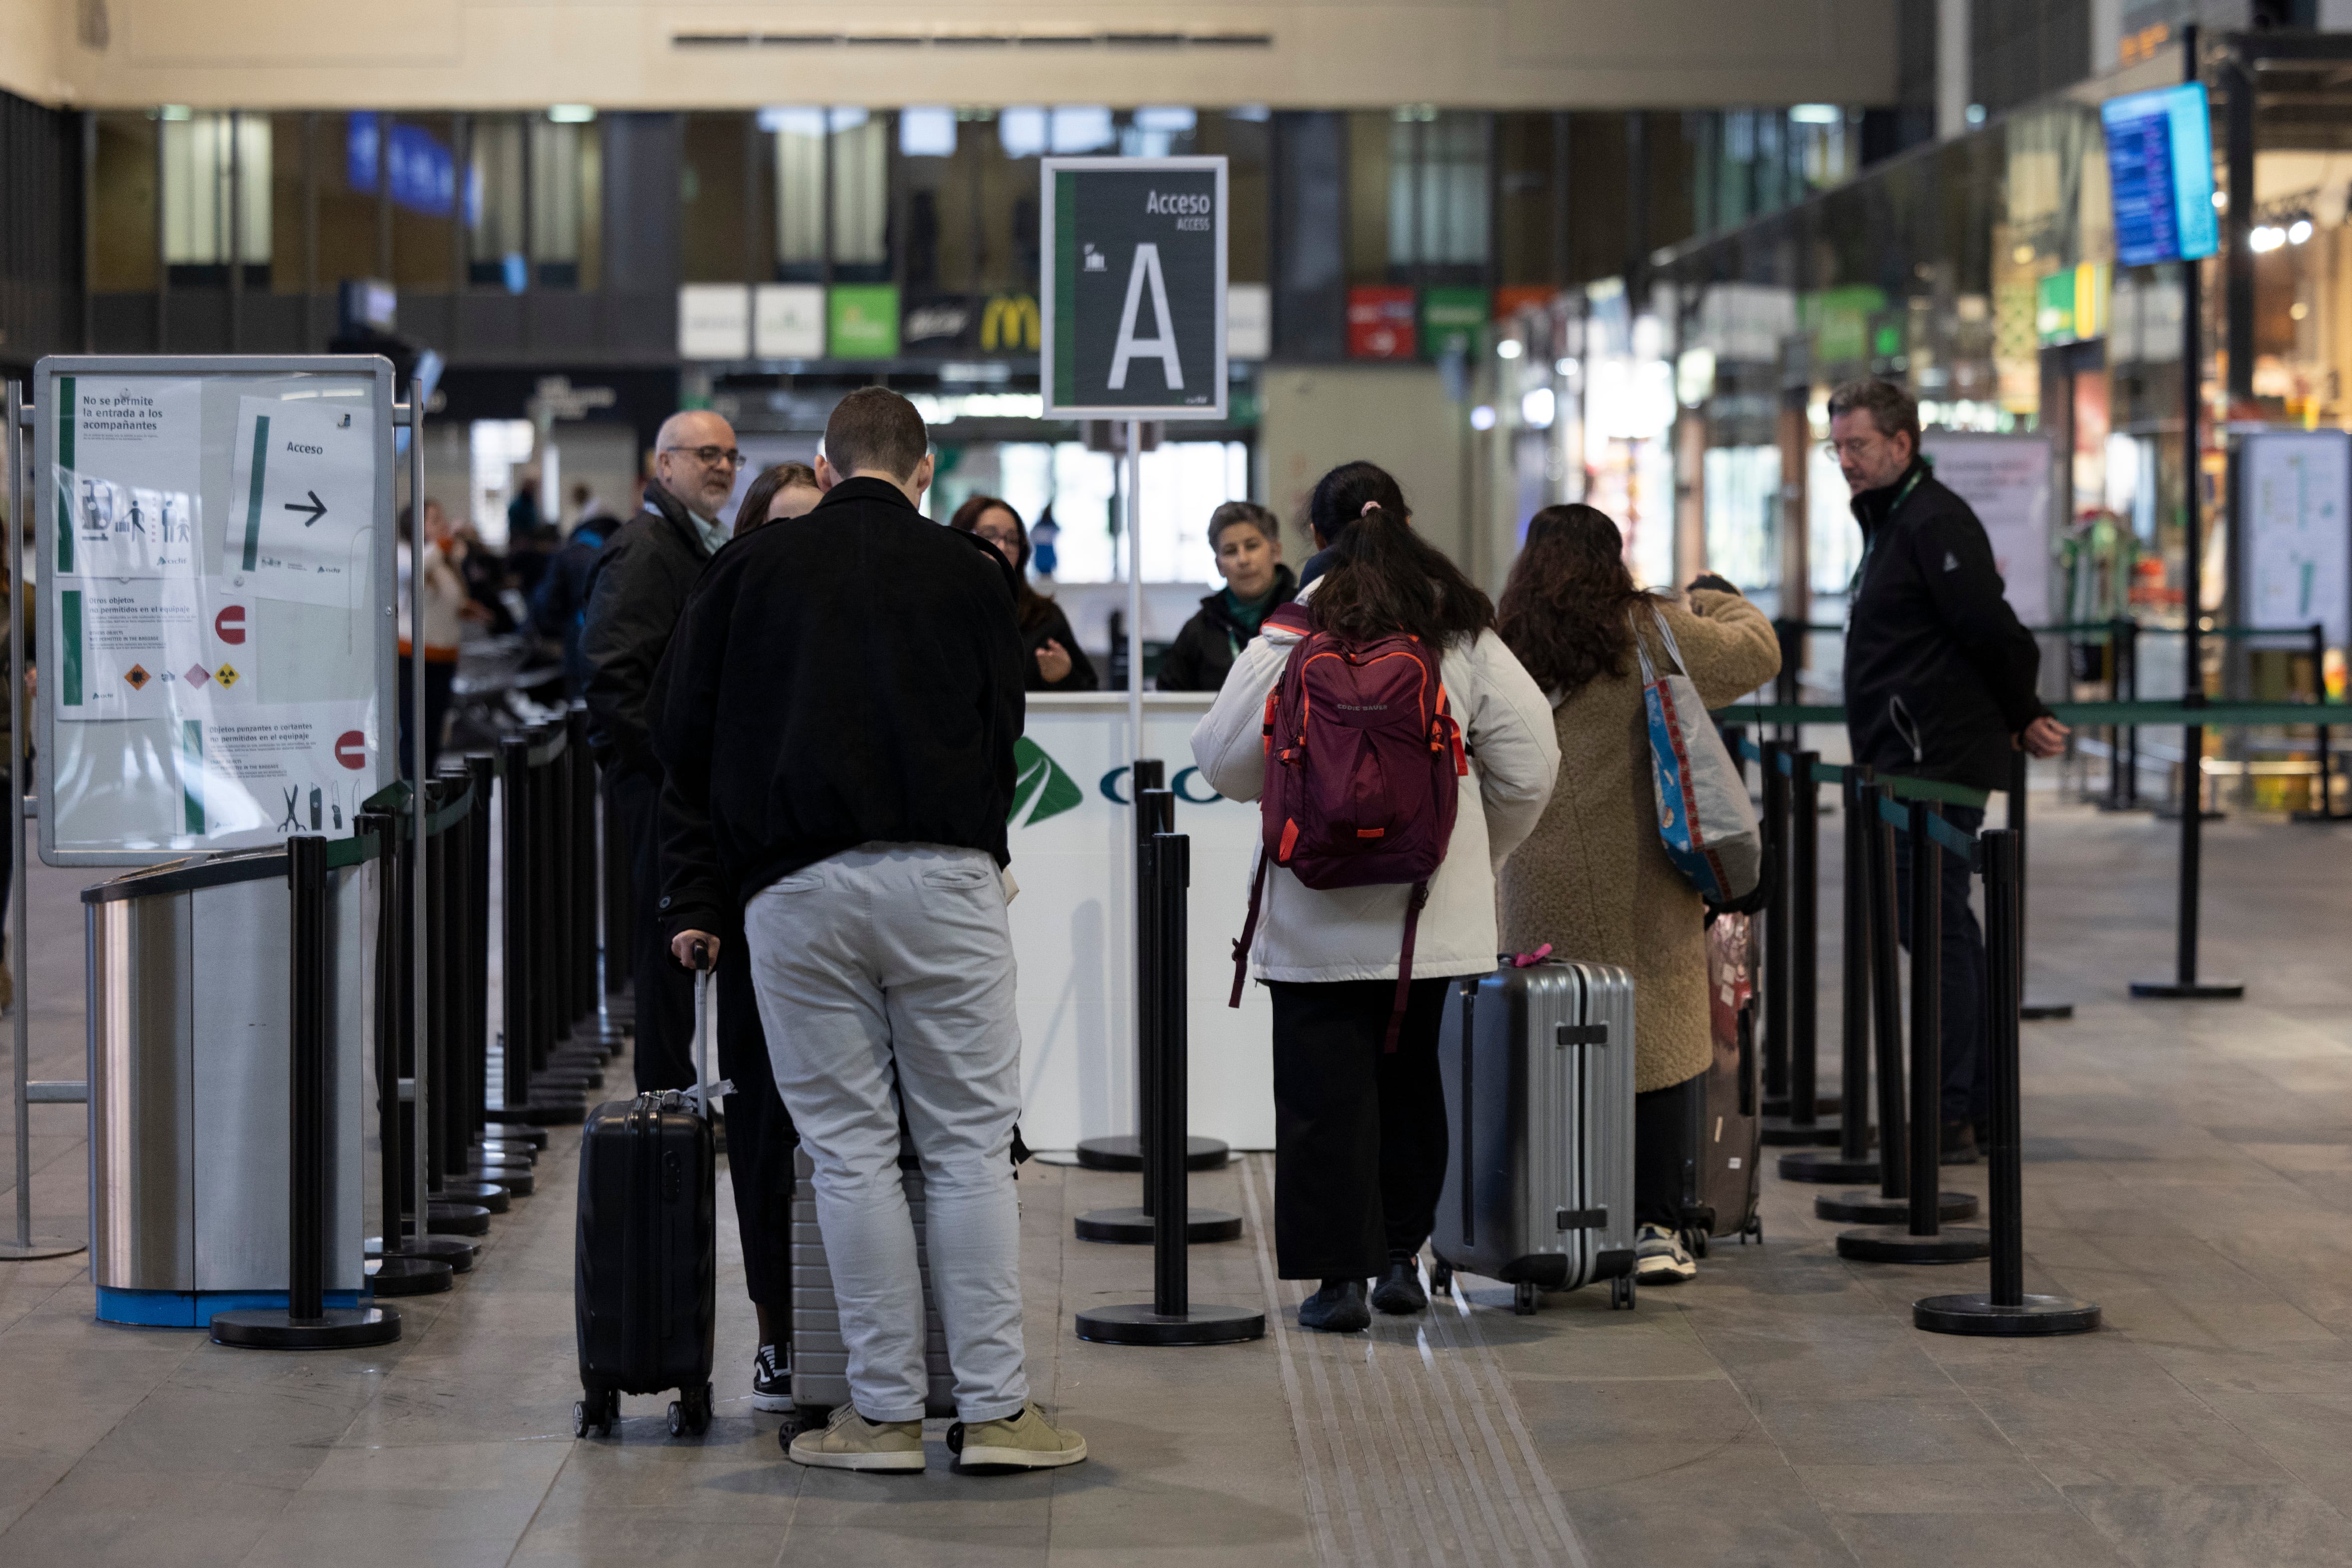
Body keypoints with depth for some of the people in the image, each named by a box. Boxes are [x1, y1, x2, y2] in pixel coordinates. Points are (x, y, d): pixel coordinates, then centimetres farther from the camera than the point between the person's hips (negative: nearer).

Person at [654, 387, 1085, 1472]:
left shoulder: (748, 569, 11)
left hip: (796, 892, 0)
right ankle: (996, 1406, 2)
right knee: (970, 1145, 4)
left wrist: (695, 901, 16)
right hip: (944, 876, 0)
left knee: (849, 1151, 4)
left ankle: (884, 1410, 6)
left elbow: (688, 743, 11)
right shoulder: (969, 574, 10)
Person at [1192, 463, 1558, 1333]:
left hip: (1320, 911, -3)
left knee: (1325, 1089, 2)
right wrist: (1476, 852, 18)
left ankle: (1338, 1274, 1)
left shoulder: (1292, 635, -7)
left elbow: (1226, 762, -5)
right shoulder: (1462, 632, 2)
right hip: (1432, 913, 3)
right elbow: (1530, 764, 3)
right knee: (1410, 1075, 18)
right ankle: (1399, 1256, 22)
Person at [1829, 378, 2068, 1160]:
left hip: (1936, 766, -11)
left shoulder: (1935, 523, -15)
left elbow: (1995, 633, -19)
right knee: (1938, 928, 14)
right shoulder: (1889, 522, 19)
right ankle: (1976, 1103, 20)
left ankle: (1950, 1117, -9)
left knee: (1935, 929, -10)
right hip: (1915, 764, 11)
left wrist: (2023, 719, -6)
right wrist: (2016, 723, 22)